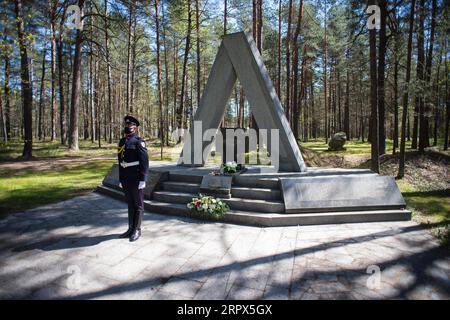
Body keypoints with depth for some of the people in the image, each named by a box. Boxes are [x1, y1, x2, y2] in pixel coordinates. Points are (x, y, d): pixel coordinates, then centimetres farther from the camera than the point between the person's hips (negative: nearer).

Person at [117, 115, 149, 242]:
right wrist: (120, 179, 15)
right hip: (126, 179, 7)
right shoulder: (122, 142, 12)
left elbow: (144, 162, -15)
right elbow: (121, 162, 16)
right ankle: (131, 229, 25)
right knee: (130, 204, 14)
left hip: (136, 179, -7)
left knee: (138, 205, 4)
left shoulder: (139, 141, -10)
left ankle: (137, 230, 14)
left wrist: (143, 180, -18)